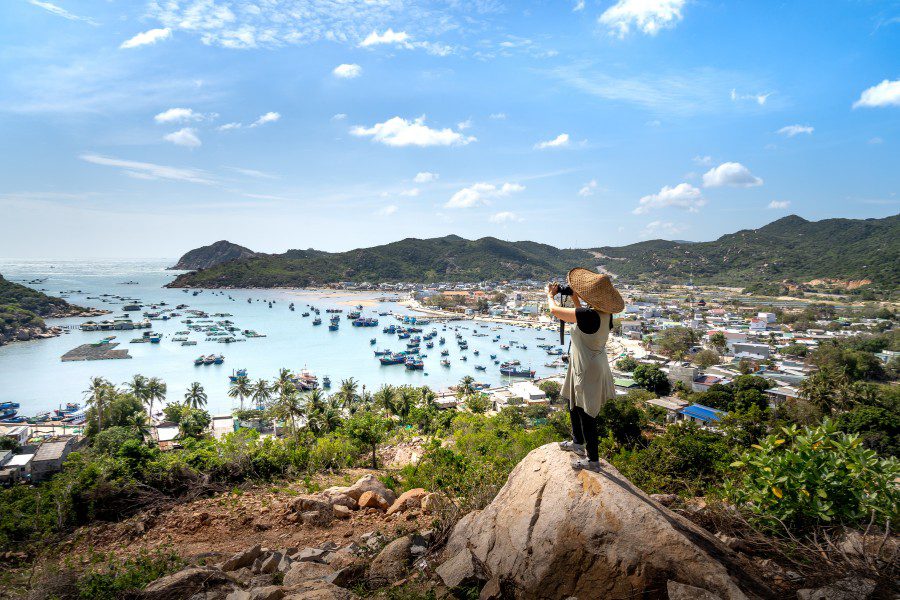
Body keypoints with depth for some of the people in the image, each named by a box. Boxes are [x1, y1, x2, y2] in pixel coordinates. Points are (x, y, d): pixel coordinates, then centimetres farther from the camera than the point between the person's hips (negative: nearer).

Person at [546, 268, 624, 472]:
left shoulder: (589, 315, -29)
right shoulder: (604, 313, -3)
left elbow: (555, 310, -19)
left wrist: (550, 295, 0)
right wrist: (574, 297, 13)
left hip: (588, 371, -10)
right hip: (593, 366, 10)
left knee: (586, 414, 4)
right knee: (574, 404, 27)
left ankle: (593, 459, 19)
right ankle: (578, 442, 46)